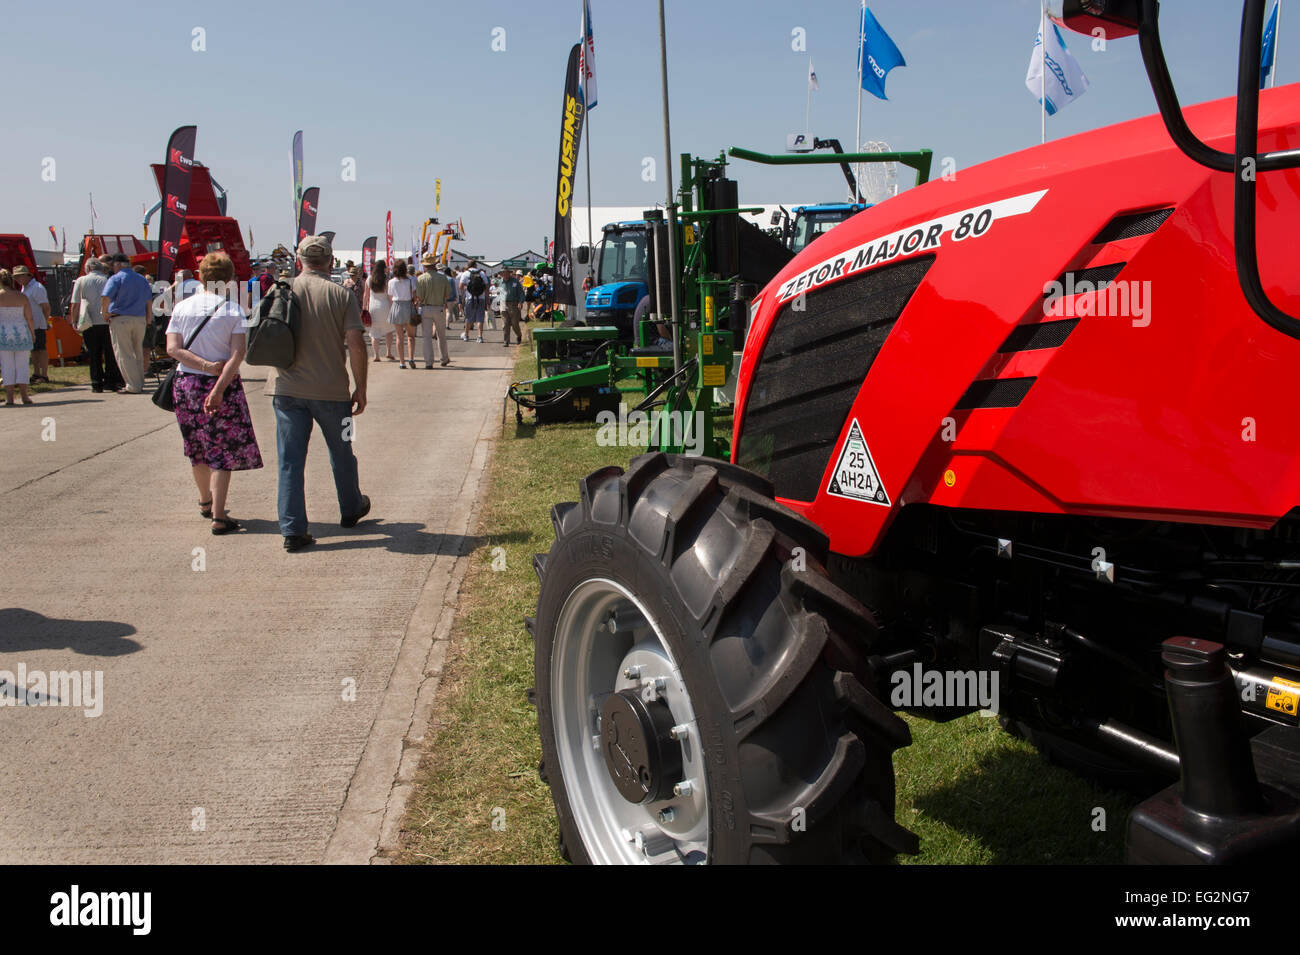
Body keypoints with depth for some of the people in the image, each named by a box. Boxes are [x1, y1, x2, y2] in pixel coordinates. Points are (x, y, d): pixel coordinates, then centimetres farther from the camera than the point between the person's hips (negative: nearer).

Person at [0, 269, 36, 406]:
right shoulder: (22, 297, -1)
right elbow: (30, 318, -1)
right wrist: (33, 334, 11)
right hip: (21, 333, 1)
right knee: (22, 364, 6)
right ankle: (24, 395, 2)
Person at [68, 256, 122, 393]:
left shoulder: (81, 281, 2)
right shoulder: (108, 280, 5)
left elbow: (75, 305, 1)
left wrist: (74, 322, 10)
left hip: (90, 324, -1)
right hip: (108, 322, 1)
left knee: (94, 356, 5)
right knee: (110, 354, 7)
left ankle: (97, 384, 6)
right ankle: (111, 381, 5)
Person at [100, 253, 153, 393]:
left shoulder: (116, 279, -7)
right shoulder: (143, 279, 12)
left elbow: (105, 298, -19)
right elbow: (148, 302, 15)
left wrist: (105, 314, -6)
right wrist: (147, 320, 19)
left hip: (120, 320, -5)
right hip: (140, 319, 6)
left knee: (124, 354, -1)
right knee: (138, 353, 14)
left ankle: (133, 386, -5)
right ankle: (140, 384, 17)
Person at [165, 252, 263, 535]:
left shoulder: (182, 307, 2)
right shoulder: (233, 310, -8)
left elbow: (173, 348, -7)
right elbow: (237, 354, -16)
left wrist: (205, 365, -12)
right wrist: (219, 388, -18)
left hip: (186, 383, 4)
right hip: (223, 384, -4)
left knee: (197, 448, 19)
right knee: (223, 450, 2)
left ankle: (205, 501, 39)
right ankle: (218, 516, -2)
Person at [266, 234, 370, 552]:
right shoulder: (341, 295, -6)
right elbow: (355, 344, -11)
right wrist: (360, 387, -2)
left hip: (286, 387, 2)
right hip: (331, 389, -1)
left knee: (290, 460, 4)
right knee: (341, 453, 18)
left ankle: (292, 530, 2)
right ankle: (351, 509, 37)